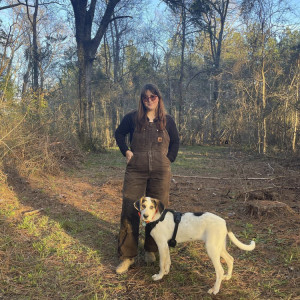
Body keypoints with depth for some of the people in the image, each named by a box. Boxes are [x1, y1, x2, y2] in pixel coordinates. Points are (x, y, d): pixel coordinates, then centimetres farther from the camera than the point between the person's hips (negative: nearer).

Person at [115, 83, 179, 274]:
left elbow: (175, 142, 18)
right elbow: (119, 134, 16)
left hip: (160, 173, 1)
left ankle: (151, 250, 27)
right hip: (135, 172, -1)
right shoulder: (133, 118, 3)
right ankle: (128, 256, 10)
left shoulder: (167, 121, 6)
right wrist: (126, 151, 3)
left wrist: (169, 159, 7)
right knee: (130, 211, -2)